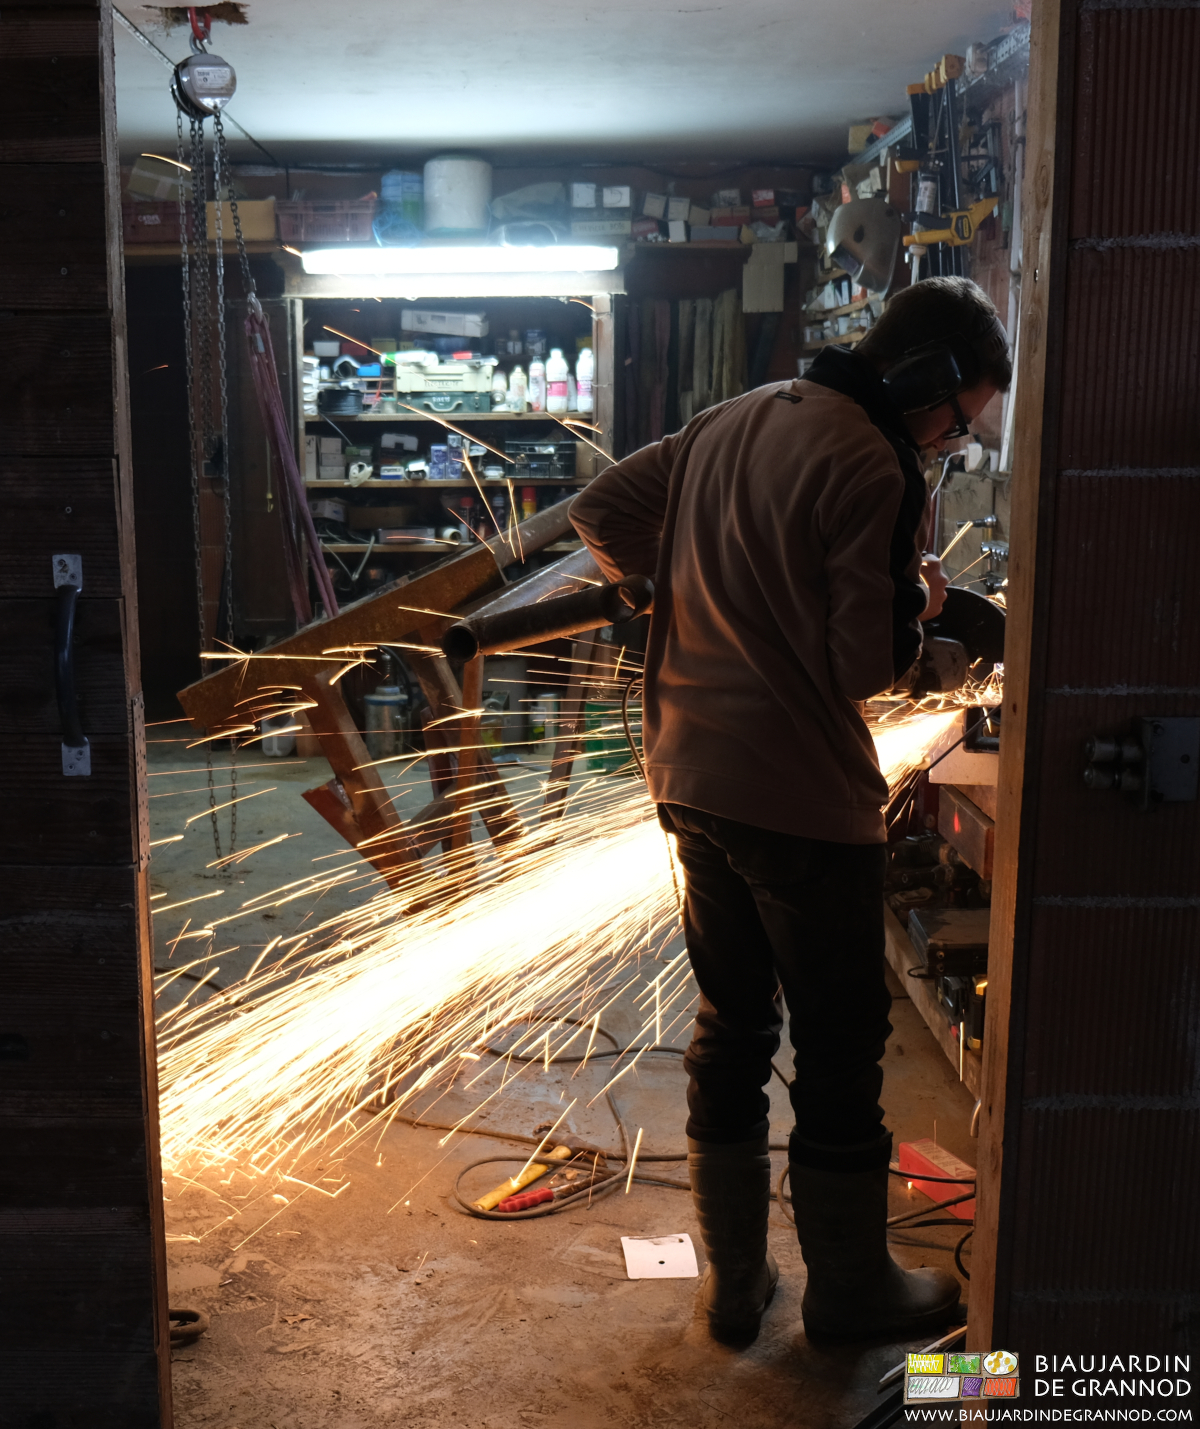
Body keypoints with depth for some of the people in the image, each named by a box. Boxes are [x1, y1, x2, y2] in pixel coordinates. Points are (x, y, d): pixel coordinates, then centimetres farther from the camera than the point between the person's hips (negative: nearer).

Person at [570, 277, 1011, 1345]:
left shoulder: (732, 422, 9)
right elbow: (866, 667, -17)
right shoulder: (872, 469, -15)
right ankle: (852, 1288, 27)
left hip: (693, 782, 8)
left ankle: (735, 1282, 30)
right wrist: (917, 606, 3)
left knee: (731, 1028, 18)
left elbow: (601, 510, 13)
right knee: (840, 1049, 9)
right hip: (806, 803, -8)